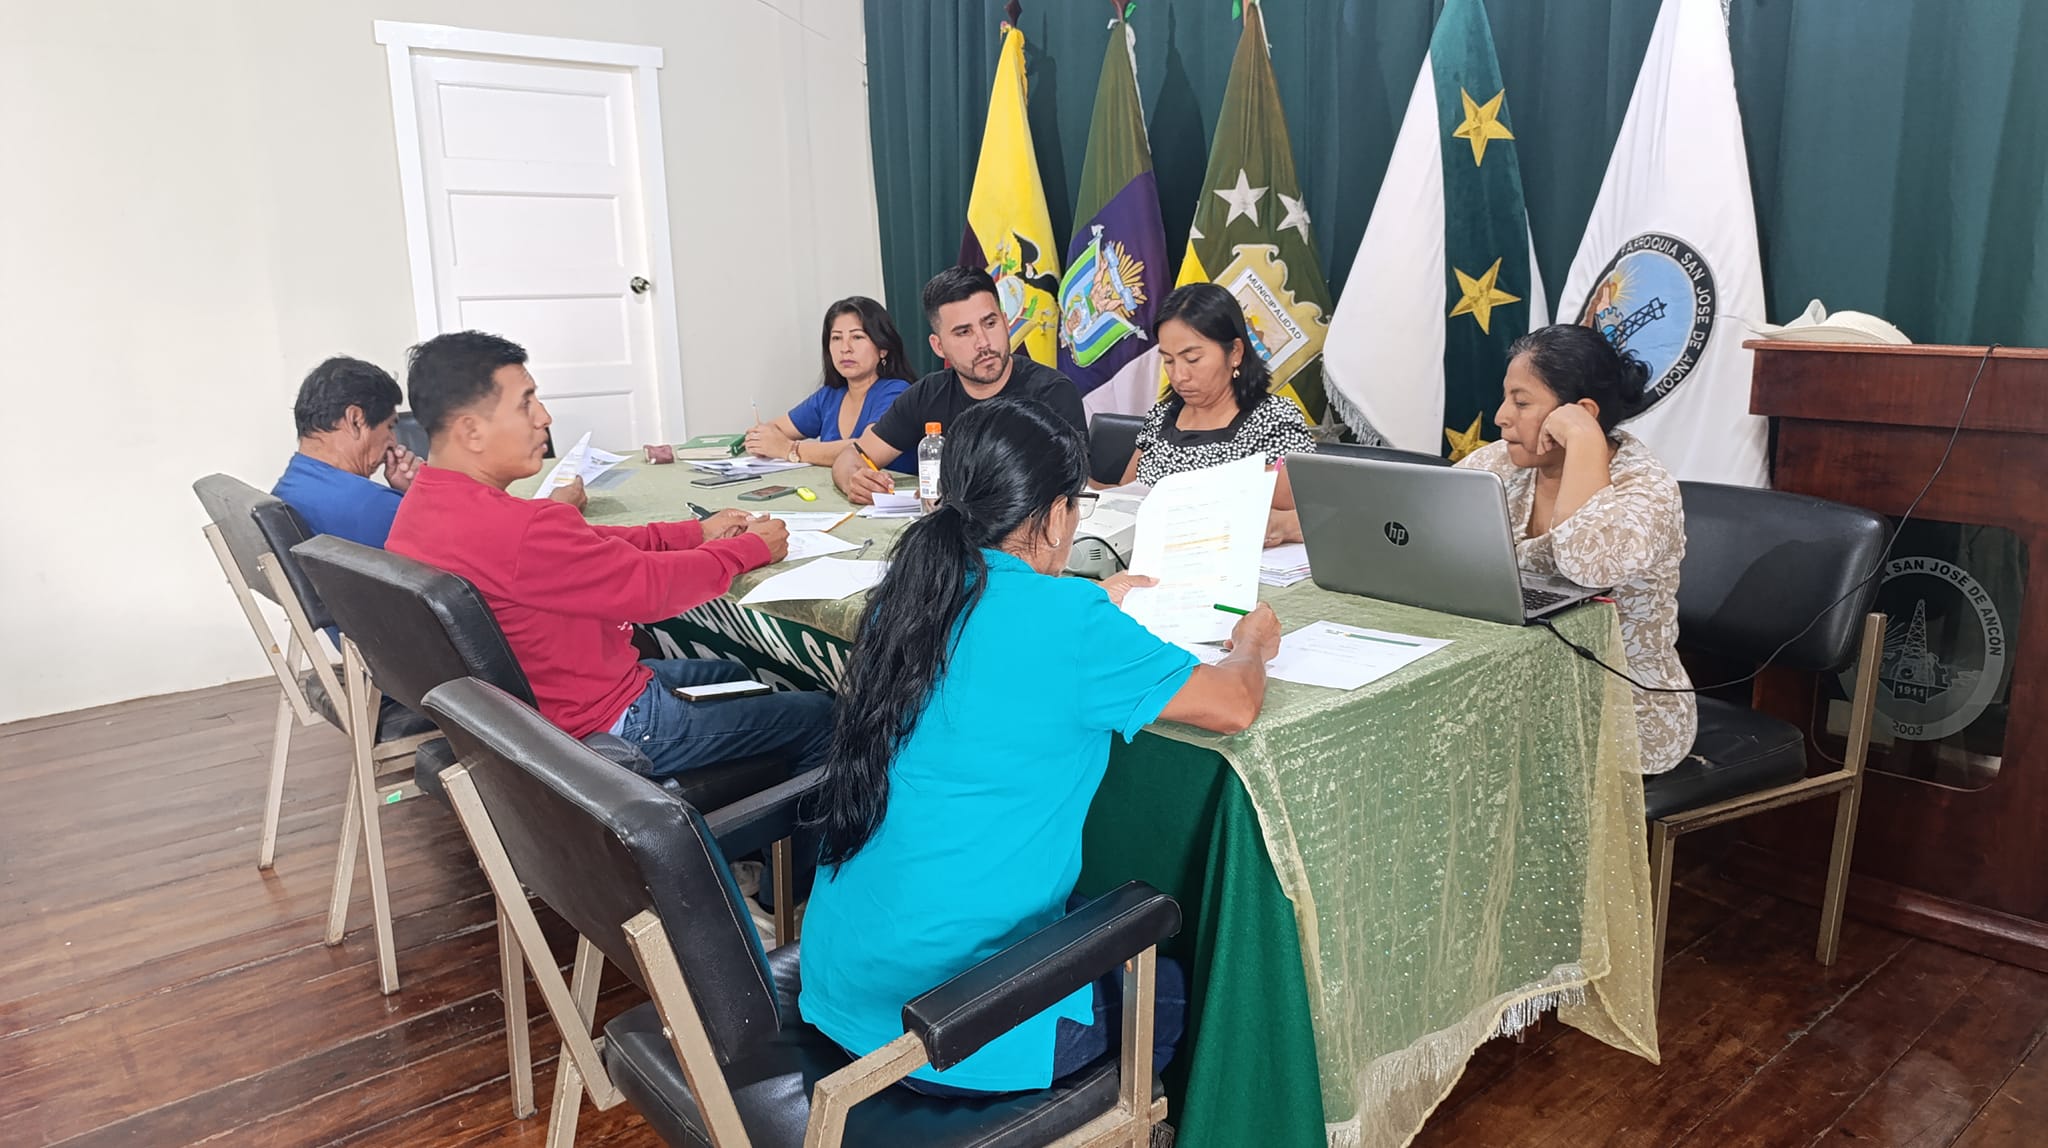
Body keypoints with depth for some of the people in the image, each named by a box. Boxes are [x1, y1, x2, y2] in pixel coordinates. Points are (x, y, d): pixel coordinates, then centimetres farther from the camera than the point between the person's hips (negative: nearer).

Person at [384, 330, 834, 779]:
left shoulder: (421, 507, 0)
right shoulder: (518, 531, -33)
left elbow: (587, 547, 5)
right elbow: (650, 586, -23)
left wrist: (696, 532, 4)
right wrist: (751, 548, -7)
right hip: (604, 732, -10)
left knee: (728, 674, 29)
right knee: (819, 716, 2)